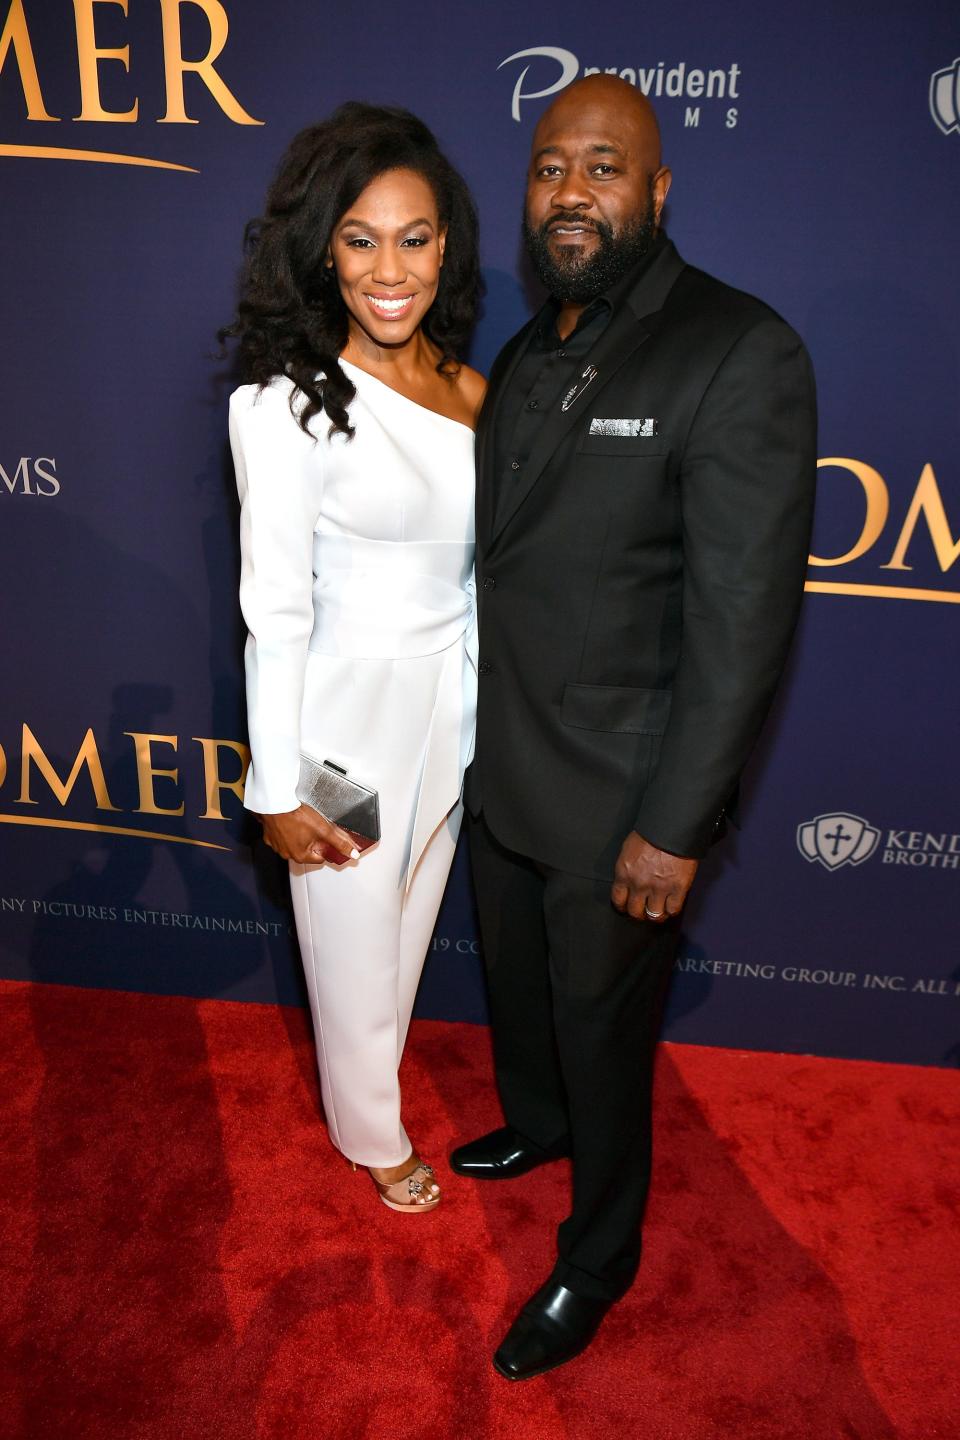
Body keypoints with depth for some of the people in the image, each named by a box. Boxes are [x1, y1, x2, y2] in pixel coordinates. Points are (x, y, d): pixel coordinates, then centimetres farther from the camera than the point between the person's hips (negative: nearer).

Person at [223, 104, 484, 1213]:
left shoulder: (463, 386, 1)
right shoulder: (287, 404, -19)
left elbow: (473, 561, 9)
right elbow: (276, 613, -17)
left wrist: (483, 707, 13)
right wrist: (277, 792, -12)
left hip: (452, 705, 6)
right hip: (350, 714, -6)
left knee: (411, 921, 24)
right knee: (356, 943, 15)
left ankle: (376, 1070, 54)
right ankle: (372, 1135, 44)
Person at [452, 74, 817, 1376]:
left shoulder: (739, 354, -17)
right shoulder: (526, 357, 8)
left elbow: (745, 614, -20)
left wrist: (674, 827, -20)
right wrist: (473, 732, 12)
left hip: (617, 801, -7)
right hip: (501, 773, 7)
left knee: (604, 1033, 13)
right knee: (517, 982, 26)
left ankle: (597, 1264, 40)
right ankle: (535, 1123, 58)